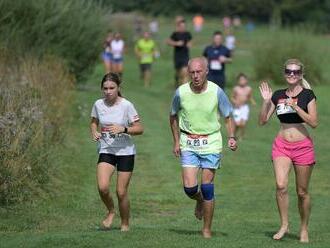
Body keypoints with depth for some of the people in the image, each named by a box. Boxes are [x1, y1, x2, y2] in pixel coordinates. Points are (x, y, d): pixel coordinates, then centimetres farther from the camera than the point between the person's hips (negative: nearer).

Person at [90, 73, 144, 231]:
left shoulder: (126, 105, -12)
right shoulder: (98, 104, -1)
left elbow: (139, 129, -9)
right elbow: (94, 122, 18)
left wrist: (123, 129, -25)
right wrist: (94, 132, -4)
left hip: (125, 152, -3)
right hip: (106, 151, 3)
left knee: (121, 192, -2)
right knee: (102, 187, -17)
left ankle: (125, 224, 20)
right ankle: (111, 212, 13)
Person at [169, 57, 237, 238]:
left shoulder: (216, 92, -9)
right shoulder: (181, 92, -6)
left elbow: (227, 117, 2)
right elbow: (173, 117, 11)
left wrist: (231, 137, -14)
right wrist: (176, 141, 4)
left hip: (211, 143, -1)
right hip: (188, 143, 1)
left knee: (207, 187, -3)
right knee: (189, 187, -9)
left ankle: (207, 230, 9)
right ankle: (200, 201, 29)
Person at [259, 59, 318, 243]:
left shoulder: (307, 95, -2)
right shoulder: (278, 95, 8)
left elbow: (314, 122, -11)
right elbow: (263, 120, 9)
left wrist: (295, 106, -18)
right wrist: (266, 101, -4)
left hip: (303, 146, -2)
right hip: (282, 145, 2)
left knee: (302, 192, 4)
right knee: (281, 185, -18)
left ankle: (304, 228, 20)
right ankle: (284, 225, -6)